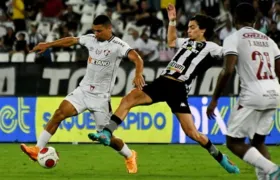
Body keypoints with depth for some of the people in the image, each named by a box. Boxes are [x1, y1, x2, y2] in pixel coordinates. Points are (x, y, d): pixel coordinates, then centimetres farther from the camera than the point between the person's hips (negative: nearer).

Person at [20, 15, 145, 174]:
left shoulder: (118, 45, -14)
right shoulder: (91, 39, 3)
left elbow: (136, 58, -28)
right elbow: (71, 40, 18)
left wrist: (138, 74, -48)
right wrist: (48, 45, 21)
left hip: (101, 97, -5)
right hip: (83, 90, 5)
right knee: (60, 113, -16)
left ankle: (130, 156, 28)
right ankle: (38, 149, -19)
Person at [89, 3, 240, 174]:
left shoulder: (210, 47, 2)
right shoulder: (188, 42, 23)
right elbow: (171, 41, 43)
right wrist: (172, 21, 37)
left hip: (178, 89, -7)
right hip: (162, 82, 7)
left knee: (191, 132, -8)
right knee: (128, 99, -12)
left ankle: (221, 157, 13)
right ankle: (106, 134, -18)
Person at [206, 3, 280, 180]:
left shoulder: (234, 38, 0)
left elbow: (228, 71, -12)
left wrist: (214, 99, -6)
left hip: (253, 95, -6)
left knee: (234, 142, 3)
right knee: (258, 141, 21)